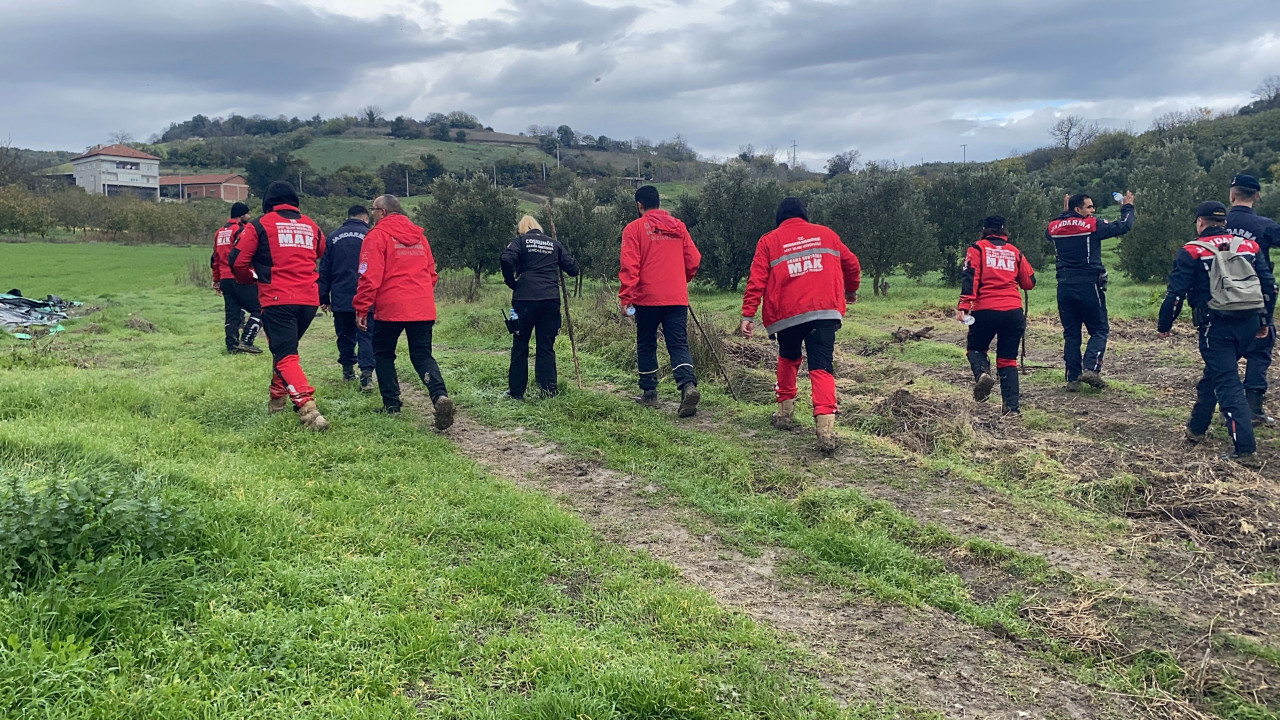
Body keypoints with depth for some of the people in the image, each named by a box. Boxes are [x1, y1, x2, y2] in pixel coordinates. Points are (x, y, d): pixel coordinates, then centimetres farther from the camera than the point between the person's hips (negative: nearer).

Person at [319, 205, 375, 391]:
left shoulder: (334, 238, 10)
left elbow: (324, 270, 11)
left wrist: (324, 298, 14)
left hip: (340, 299, 3)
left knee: (345, 335, 16)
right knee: (366, 335, -5)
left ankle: (348, 370, 24)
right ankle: (366, 374, -18)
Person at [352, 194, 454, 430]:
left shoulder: (377, 235, -4)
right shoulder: (419, 235, 15)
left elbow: (370, 276, -10)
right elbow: (431, 273, 18)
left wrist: (361, 308, -5)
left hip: (390, 308, -4)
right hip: (423, 309, 5)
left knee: (383, 353, 15)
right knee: (422, 355, 6)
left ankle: (391, 403, 14)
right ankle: (440, 395, -18)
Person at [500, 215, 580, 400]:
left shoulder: (520, 241, 5)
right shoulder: (554, 243, 14)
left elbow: (507, 260, -14)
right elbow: (573, 268, 9)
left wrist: (511, 283, -1)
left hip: (525, 298, -2)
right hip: (551, 299, 3)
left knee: (520, 346, 6)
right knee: (547, 346, 9)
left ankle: (516, 391, 11)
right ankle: (549, 388, 7)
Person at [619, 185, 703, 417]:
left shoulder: (635, 228, -2)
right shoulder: (678, 226, 9)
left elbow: (630, 266, -10)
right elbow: (693, 260, 9)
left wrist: (626, 297, -7)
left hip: (647, 297, -2)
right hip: (677, 298, 2)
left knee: (646, 345, 12)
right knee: (679, 344, 0)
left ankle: (649, 394, 17)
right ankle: (688, 385, -23)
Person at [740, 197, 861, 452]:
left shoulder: (769, 241, 9)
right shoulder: (826, 234, 16)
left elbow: (756, 280, -1)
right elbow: (852, 264, 24)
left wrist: (748, 315, -3)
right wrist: (851, 291, 42)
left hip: (787, 314, 0)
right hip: (825, 311, 0)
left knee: (788, 359, 26)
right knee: (821, 367, -5)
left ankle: (785, 412, 27)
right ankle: (825, 427, -22)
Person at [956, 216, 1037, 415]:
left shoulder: (978, 248, 7)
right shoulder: (1015, 252, 16)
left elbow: (970, 277, -8)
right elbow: (1029, 282, 18)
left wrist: (964, 305, -15)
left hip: (986, 310, -3)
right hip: (1014, 312, 3)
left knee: (975, 349, 17)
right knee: (1008, 360, 10)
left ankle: (982, 374, -16)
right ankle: (1012, 406, 1)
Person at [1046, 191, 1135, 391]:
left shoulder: (1055, 227, 5)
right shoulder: (1093, 225, -9)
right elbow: (1123, 226, -1)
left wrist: (1064, 213, 37)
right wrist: (1127, 207, 16)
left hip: (1064, 287, 5)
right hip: (1088, 285, -5)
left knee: (1071, 333, 9)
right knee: (1099, 330, 6)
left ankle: (1073, 378, 7)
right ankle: (1091, 368, -13)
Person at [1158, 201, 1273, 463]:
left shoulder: (1192, 251, -2)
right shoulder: (1249, 246, 12)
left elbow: (1176, 292, -6)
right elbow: (1268, 284, 12)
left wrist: (1164, 325, 5)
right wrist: (1264, 321, 21)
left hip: (1217, 324, -5)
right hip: (1249, 323, 6)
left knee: (1227, 383, -5)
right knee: (1214, 373, 22)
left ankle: (1244, 446, -12)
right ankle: (1197, 427, 32)